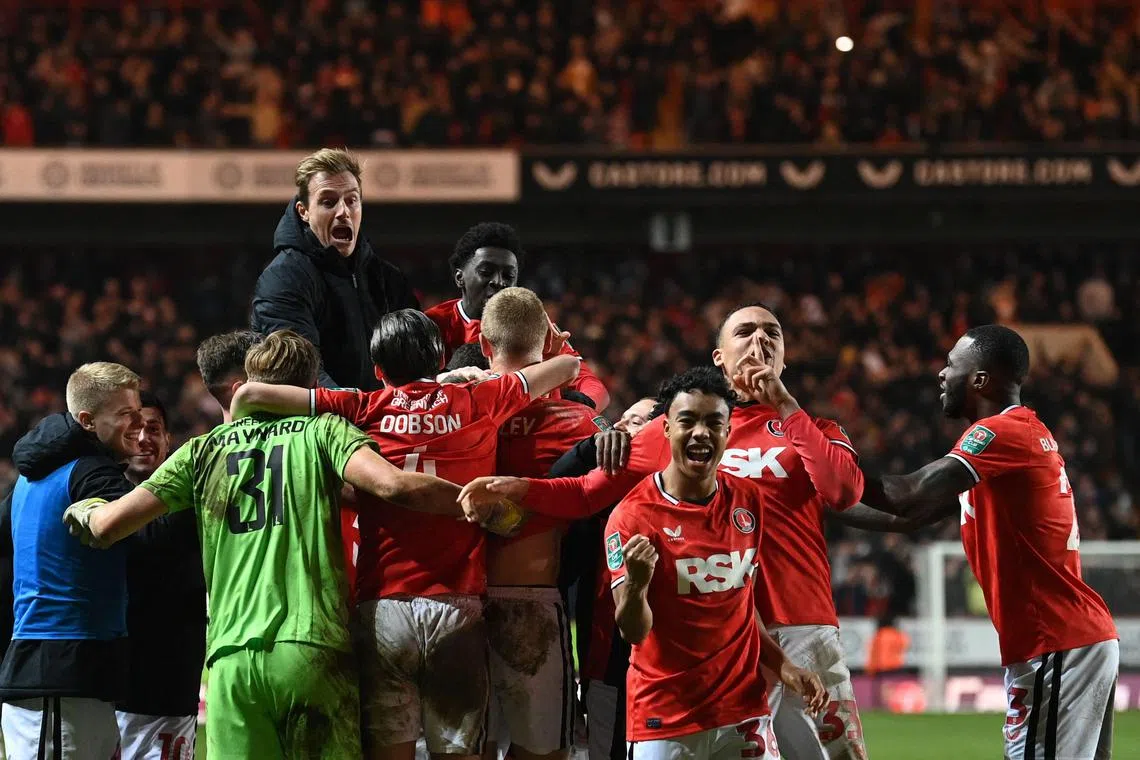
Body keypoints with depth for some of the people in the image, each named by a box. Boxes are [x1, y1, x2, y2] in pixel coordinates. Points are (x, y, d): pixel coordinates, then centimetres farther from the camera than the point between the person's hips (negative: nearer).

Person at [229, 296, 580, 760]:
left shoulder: (364, 409, 6)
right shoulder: (477, 402, 8)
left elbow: (252, 395, 2)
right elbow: (567, 367, 23)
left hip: (382, 607, 0)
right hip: (458, 608, 0)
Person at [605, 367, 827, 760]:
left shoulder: (749, 500, 6)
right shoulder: (633, 515, -9)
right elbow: (634, 631, -14)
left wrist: (783, 667, 11)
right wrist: (637, 584, -33)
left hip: (743, 711, 4)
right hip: (664, 719, -4)